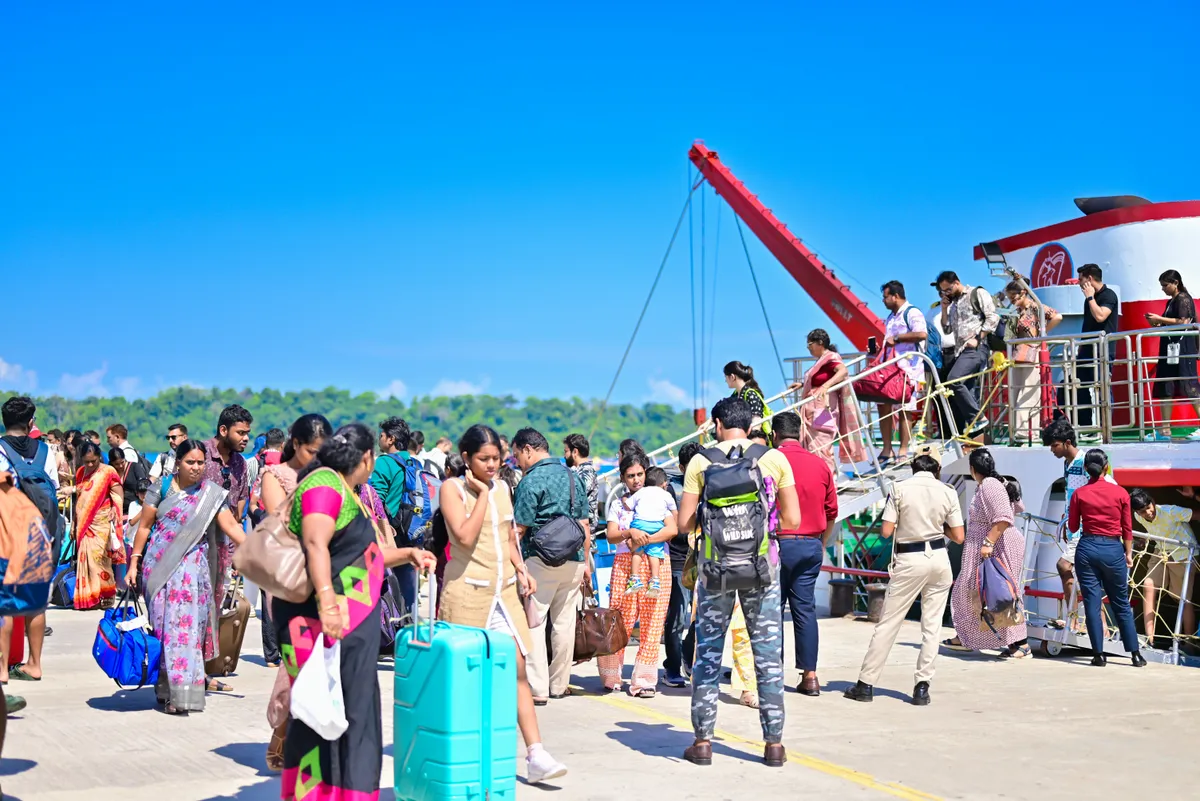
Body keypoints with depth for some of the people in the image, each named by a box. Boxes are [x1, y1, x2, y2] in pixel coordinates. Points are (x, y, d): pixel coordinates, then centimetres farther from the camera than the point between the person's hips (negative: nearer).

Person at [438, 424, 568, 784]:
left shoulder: (501, 487, 13)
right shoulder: (452, 488, -5)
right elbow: (465, 537, -18)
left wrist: (522, 569, 6)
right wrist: (482, 493, -14)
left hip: (504, 589, 5)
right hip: (467, 590, -5)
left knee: (518, 669, -2)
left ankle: (535, 756, -5)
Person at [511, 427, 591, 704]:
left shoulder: (531, 480, -9)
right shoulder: (573, 477, 12)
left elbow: (519, 529, -11)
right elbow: (584, 525, 15)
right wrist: (586, 561, 21)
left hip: (541, 559, -7)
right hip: (573, 559, 7)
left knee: (533, 622, -3)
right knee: (565, 623, 12)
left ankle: (537, 689, -8)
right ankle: (560, 684, 19)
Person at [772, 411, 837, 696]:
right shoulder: (819, 464, 8)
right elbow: (832, 512, 13)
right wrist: (822, 544, 23)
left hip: (779, 543, -4)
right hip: (811, 545, 4)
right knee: (805, 609, 7)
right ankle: (809, 676, 6)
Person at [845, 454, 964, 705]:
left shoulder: (900, 489, -5)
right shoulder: (948, 492, 2)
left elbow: (886, 531, -9)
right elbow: (958, 536, 2)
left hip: (909, 561, -2)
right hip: (939, 559, 2)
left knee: (887, 624, 3)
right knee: (932, 626, 8)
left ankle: (866, 684, 6)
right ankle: (922, 687, 5)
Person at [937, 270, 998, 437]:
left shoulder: (977, 293, 0)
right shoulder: (953, 303, 22)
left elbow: (993, 317, -9)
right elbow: (947, 328, 23)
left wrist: (977, 339, -13)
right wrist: (944, 308, 10)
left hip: (975, 349, -8)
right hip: (961, 350, 9)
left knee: (953, 380, -25)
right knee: (968, 390, 4)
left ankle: (977, 417, -19)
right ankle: (976, 432, 6)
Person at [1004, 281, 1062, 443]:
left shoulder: (1035, 307, -4)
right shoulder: (1017, 313, 17)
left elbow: (1057, 317, -16)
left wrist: (1042, 333, -10)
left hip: (1032, 358, -8)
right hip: (1017, 358, 8)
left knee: (1029, 396, -6)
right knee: (1016, 397, 5)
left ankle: (1026, 433, -8)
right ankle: (1018, 433, 7)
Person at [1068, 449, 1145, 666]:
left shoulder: (1079, 494, -3)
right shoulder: (1120, 493, -2)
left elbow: (1073, 526, 5)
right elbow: (1127, 528, 3)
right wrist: (1128, 553, 12)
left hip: (1087, 549, -1)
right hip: (1113, 550, 1)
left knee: (1092, 603, 3)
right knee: (1121, 604, 11)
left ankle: (1099, 655, 2)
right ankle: (1135, 654, 12)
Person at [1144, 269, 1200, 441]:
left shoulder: (1184, 299, -6)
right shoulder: (1171, 302, 19)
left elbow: (1183, 322, -18)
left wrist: (1160, 319, -13)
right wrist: (1158, 324, 5)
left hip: (1182, 349, -9)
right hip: (1170, 349, 9)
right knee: (1165, 388, 5)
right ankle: (1165, 430, 6)